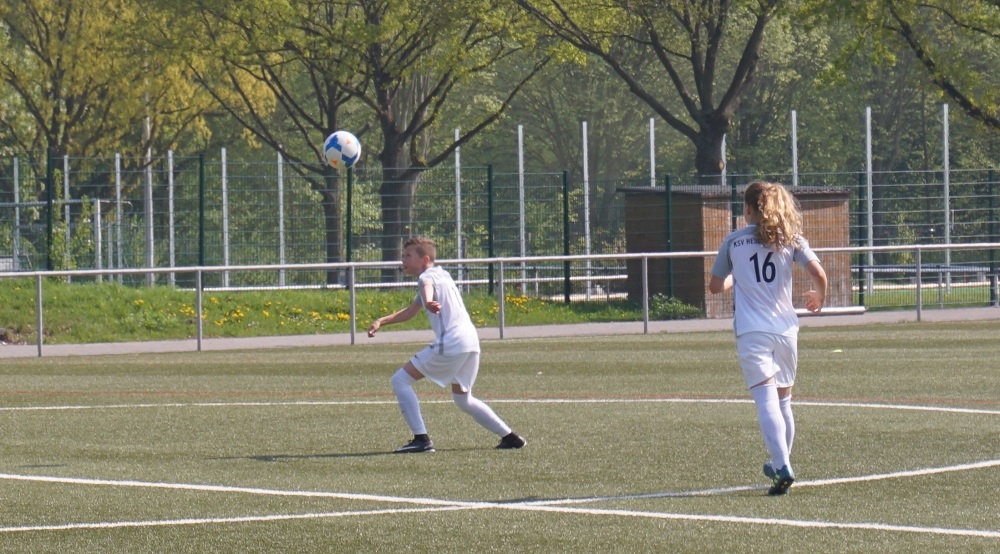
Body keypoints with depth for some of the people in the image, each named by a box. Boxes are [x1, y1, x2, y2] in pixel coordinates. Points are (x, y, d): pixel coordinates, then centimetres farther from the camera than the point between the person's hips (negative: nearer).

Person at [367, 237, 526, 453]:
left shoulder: (427, 277, -1)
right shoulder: (441, 275, 28)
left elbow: (427, 286, -29)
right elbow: (410, 311, 34)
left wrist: (428, 301, -53)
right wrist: (381, 321, 21)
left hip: (450, 344, -10)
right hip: (471, 341, 10)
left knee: (401, 380, -3)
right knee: (462, 399, 25)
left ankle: (421, 439, -11)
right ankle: (510, 437, 20)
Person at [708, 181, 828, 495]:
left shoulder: (733, 241, 6)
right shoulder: (790, 238, 7)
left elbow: (715, 286, 13)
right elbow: (818, 273, -5)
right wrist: (819, 297, 16)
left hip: (751, 331, -2)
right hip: (785, 328, 2)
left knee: (766, 401, -12)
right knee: (784, 399, 19)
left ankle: (783, 467, -27)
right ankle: (781, 462, 32)